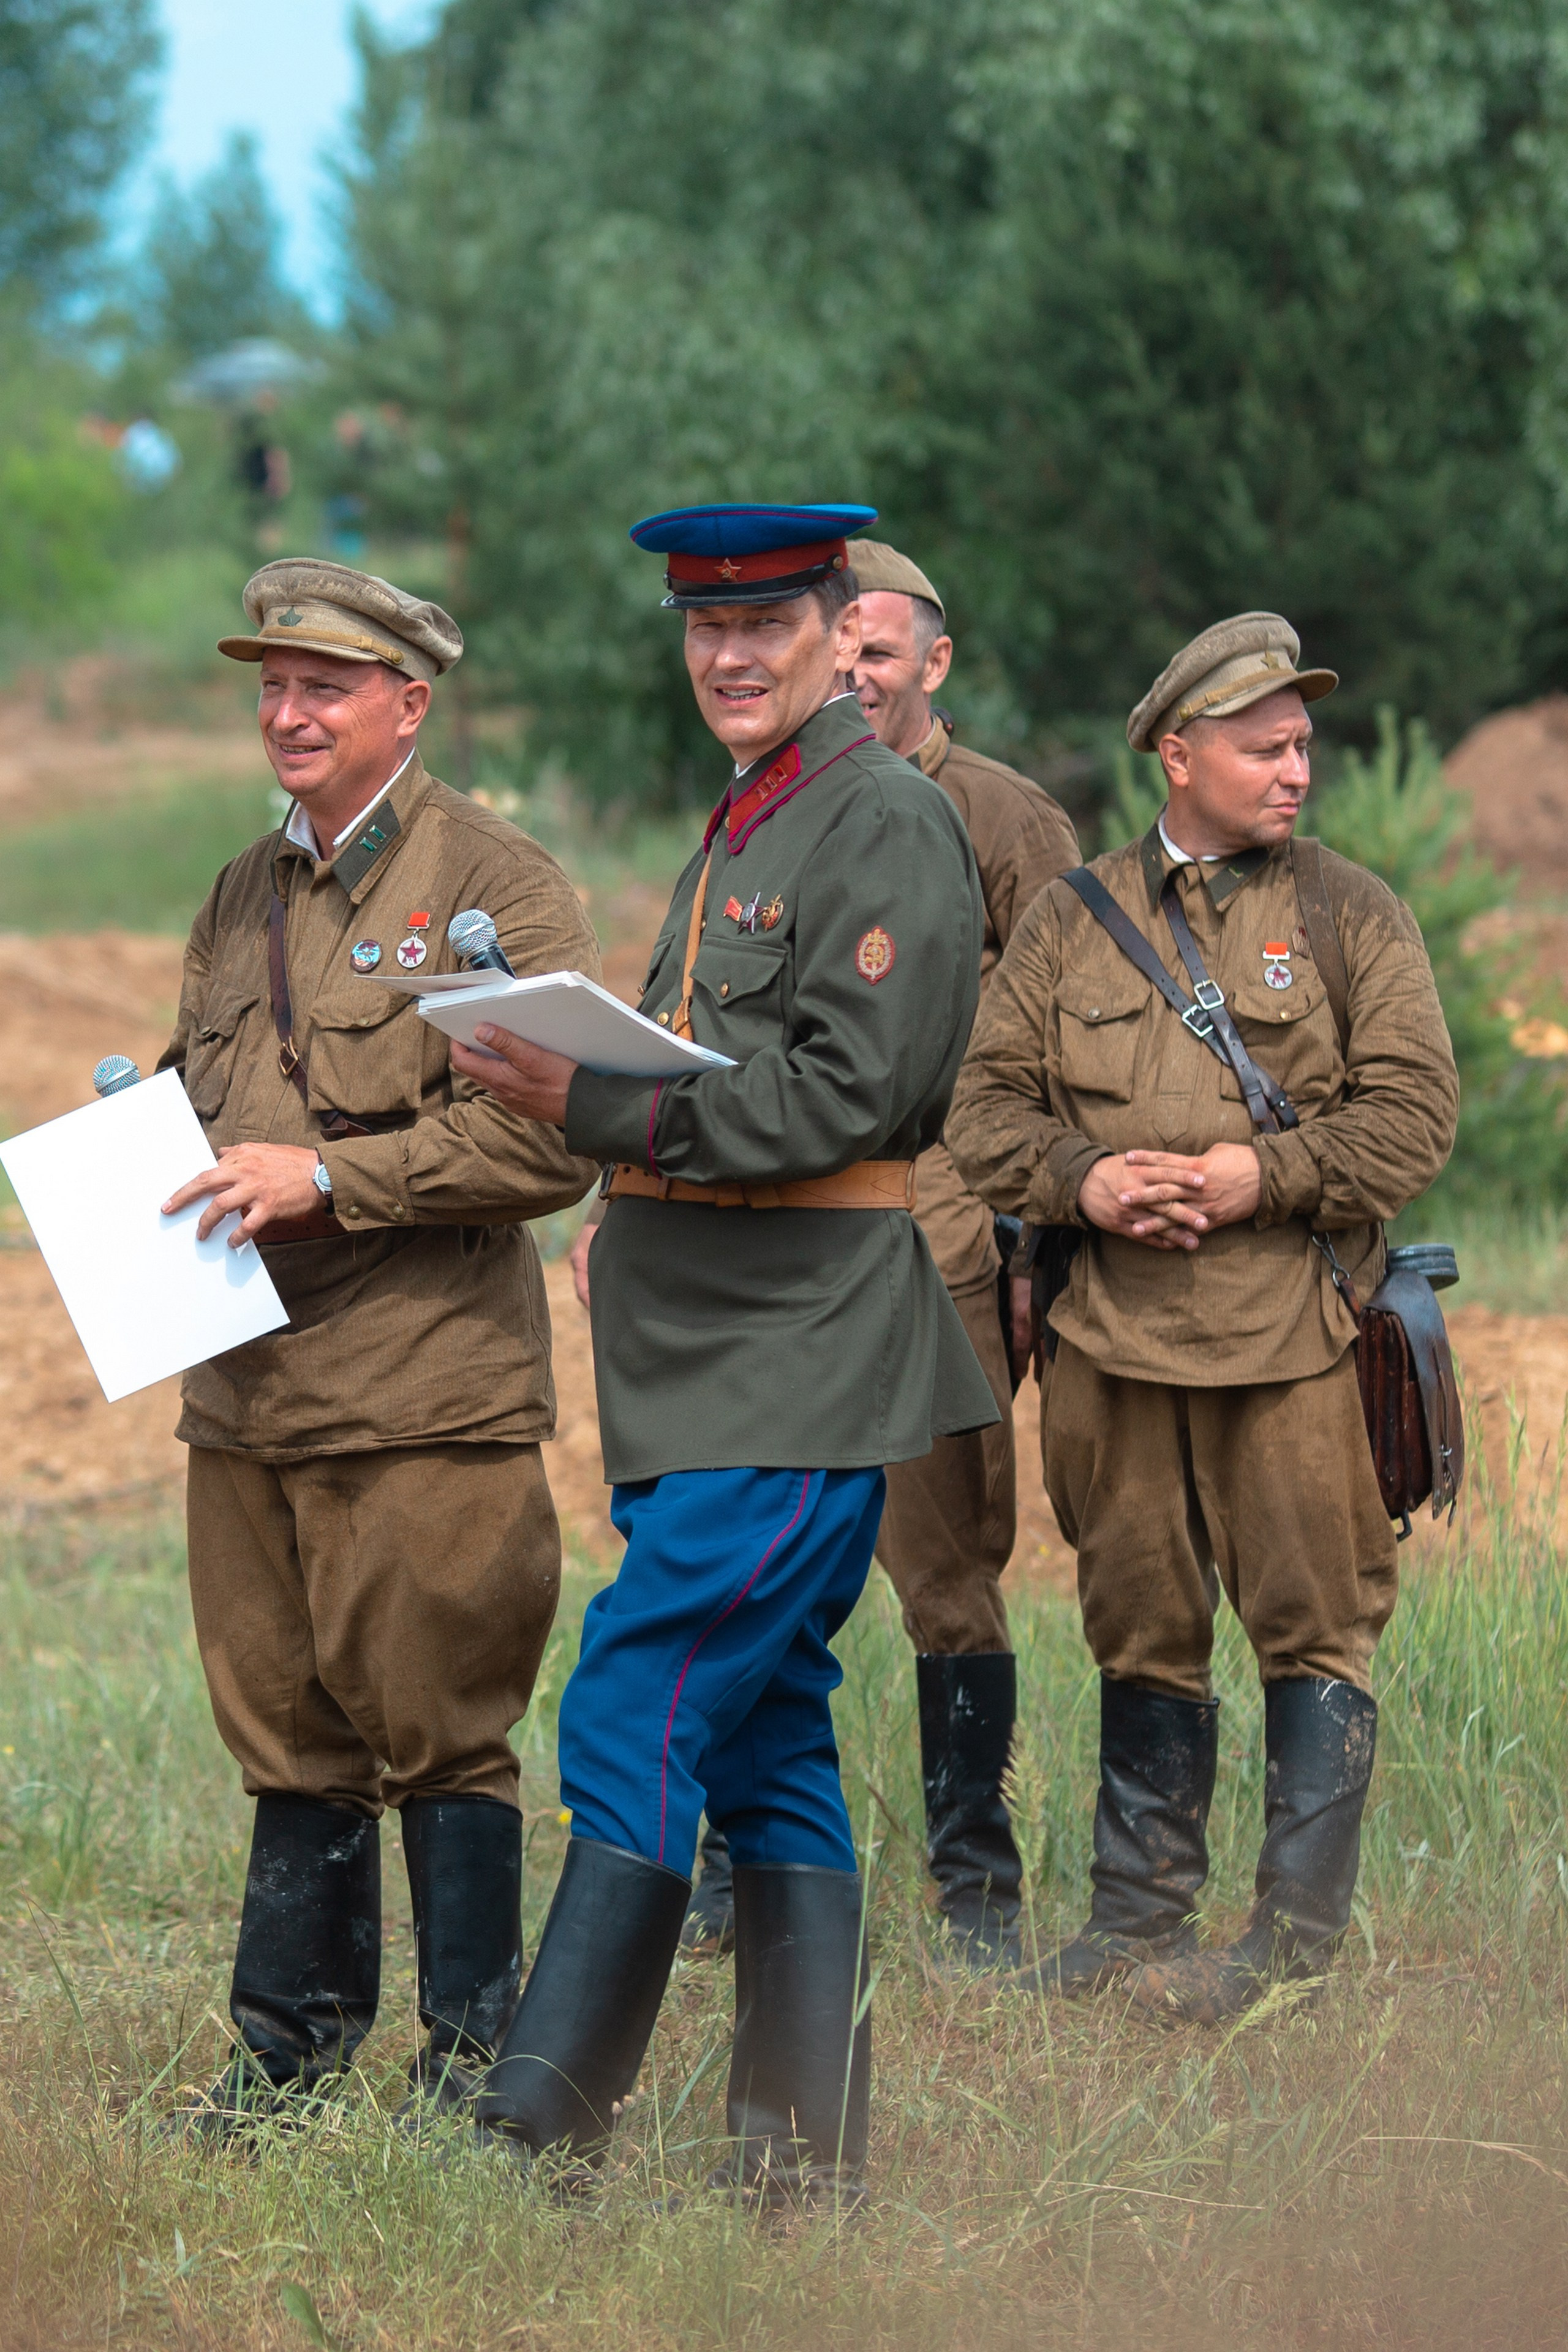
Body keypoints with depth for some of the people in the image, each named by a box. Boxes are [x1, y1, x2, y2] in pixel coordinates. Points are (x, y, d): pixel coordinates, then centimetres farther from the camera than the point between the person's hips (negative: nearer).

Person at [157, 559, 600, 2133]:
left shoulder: (500, 886, -4)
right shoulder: (242, 900, 18)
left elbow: (552, 1138, -13)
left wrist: (327, 1177, -16)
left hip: (428, 1394, -6)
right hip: (249, 1383, 6)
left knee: (435, 1725, -2)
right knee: (284, 1724, 10)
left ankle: (476, 2048, 9)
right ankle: (292, 2043, 18)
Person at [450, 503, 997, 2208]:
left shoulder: (889, 824, -10)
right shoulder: (739, 835, 20)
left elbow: (841, 1096, -19)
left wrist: (596, 1102, -22)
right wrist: (567, 1082, 7)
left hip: (798, 1373, -9)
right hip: (715, 1368, 10)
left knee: (634, 1722, -12)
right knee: (766, 1750, 10)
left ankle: (538, 2131, -10)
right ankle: (801, 2163, 14)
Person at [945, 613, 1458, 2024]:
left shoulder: (1350, 914, 5)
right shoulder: (1072, 919, 12)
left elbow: (1414, 1112, -3)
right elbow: (987, 1104, 9)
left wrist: (1262, 1176, -14)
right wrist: (1081, 1178, -10)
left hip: (1291, 1335, -2)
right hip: (1114, 1331, 3)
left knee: (1315, 1634, -4)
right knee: (1142, 1634, 10)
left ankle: (1298, 1946, 1)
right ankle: (1138, 1925, 19)